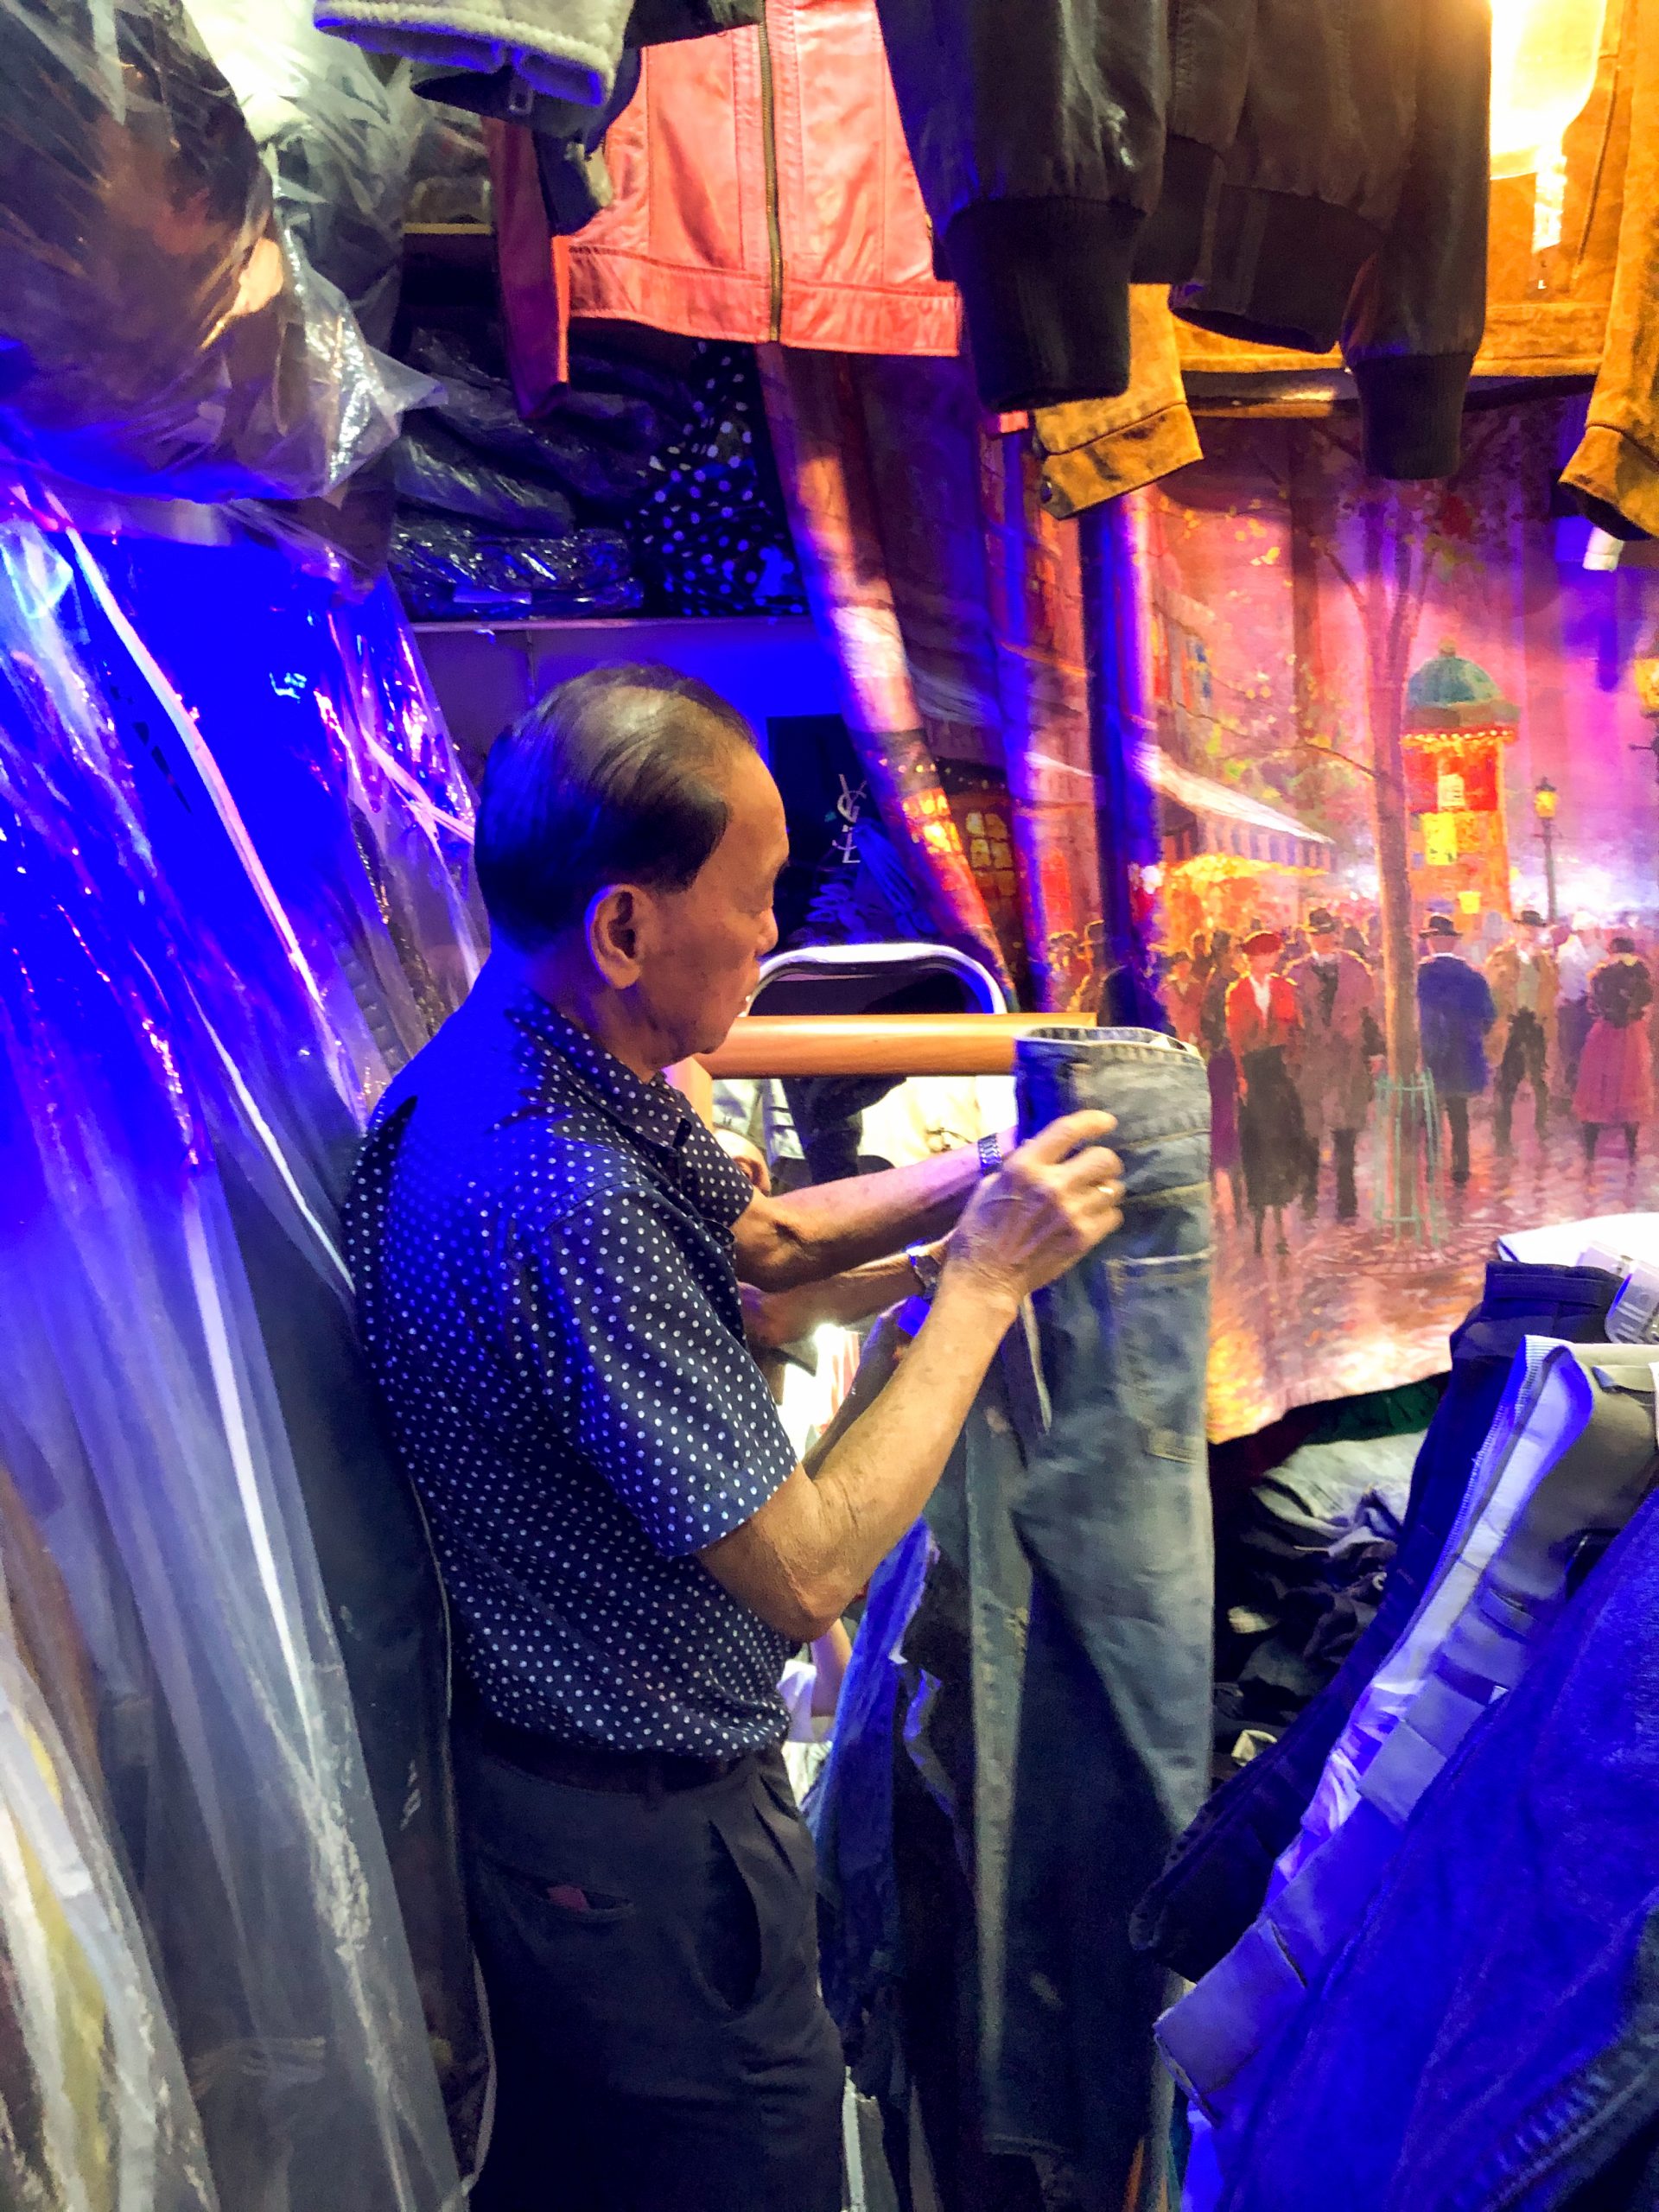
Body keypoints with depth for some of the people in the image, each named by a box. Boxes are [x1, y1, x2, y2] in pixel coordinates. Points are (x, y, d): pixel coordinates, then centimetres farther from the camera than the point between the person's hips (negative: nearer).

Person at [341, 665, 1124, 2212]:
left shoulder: (546, 1070, -3)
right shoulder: (565, 1199, -34)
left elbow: (757, 1237, 12)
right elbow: (806, 1574, -28)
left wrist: (986, 1173, -1)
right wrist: (986, 1280, -19)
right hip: (642, 1844, -9)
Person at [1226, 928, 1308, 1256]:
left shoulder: (1284, 987, 10)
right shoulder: (1237, 992, 6)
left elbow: (1296, 1028, 11)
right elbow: (1234, 1036, 4)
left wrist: (1290, 1054, -4)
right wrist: (1241, 1075, -3)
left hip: (1279, 1068, 1)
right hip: (1252, 1072, -1)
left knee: (1282, 1137, -5)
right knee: (1257, 1140, -1)